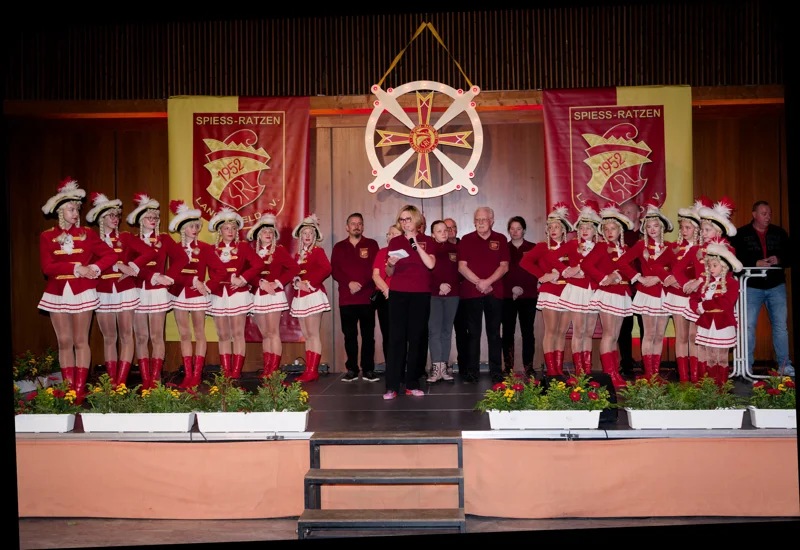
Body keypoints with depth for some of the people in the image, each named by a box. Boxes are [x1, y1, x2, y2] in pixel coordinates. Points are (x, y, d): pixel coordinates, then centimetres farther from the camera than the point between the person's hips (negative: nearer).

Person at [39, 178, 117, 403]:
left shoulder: (87, 234, 5)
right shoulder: (47, 237, 3)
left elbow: (110, 255, 1)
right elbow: (47, 267, -8)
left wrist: (94, 268, -15)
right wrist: (76, 268, -16)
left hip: (82, 293, 0)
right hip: (57, 294, 1)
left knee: (81, 341, 1)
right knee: (64, 342, 4)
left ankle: (80, 389, 4)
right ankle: (69, 389, 9)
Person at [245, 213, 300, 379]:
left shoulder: (279, 250, 1)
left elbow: (294, 268, -7)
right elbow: (249, 273, 0)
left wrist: (277, 283, -12)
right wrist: (261, 283, -17)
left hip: (274, 295, -4)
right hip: (257, 296, 4)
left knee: (273, 333, -8)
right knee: (264, 334, 8)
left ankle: (274, 370, -7)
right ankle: (266, 369, 11)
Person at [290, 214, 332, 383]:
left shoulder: (318, 250, -3)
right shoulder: (298, 254, 16)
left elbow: (326, 269, -18)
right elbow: (293, 273, 13)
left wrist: (310, 283, -18)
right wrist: (297, 283, -7)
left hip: (313, 295, -7)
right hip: (300, 296, 7)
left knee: (313, 334, -8)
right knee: (306, 335, 8)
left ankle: (313, 371, -7)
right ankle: (308, 370, 12)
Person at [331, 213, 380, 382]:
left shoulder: (372, 244, 8)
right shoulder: (339, 247, 13)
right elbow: (334, 270, 3)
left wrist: (360, 284, -13)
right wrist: (349, 283, -13)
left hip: (367, 297, -1)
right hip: (346, 298, 2)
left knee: (368, 335, 1)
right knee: (349, 335, 5)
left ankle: (368, 370, 6)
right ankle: (352, 369, 12)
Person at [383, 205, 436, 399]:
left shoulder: (427, 241, 6)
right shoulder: (395, 242, 9)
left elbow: (430, 264, -11)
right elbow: (389, 273, 11)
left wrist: (415, 243, -11)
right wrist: (391, 264, -10)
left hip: (421, 295, 0)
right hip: (398, 294, 0)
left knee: (416, 338, 3)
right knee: (396, 338, -5)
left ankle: (412, 384, 10)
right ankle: (392, 386, -5)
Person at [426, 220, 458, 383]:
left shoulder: (455, 249, 10)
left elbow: (459, 271, 7)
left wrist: (449, 285, -7)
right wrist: (439, 285, -13)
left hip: (452, 294, 3)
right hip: (433, 294, -3)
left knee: (447, 331, 4)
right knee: (434, 330, -9)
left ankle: (443, 367, 8)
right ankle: (436, 368, -9)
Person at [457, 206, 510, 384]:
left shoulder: (501, 239, 7)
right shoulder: (466, 240, 5)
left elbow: (504, 266, 1)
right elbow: (461, 266, -2)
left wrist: (488, 281, -12)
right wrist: (478, 282, -13)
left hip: (494, 292, 1)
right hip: (471, 292, -1)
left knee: (494, 333, 5)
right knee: (473, 333, 2)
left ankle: (496, 372, 10)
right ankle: (472, 371, 7)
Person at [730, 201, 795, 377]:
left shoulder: (779, 233, 8)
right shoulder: (741, 234, 0)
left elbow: (789, 255, 8)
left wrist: (779, 260, -12)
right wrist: (755, 263, -19)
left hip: (776, 286, 3)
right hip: (752, 286, -3)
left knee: (780, 326, 6)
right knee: (748, 326, 0)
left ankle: (784, 365, 15)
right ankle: (746, 366, 9)